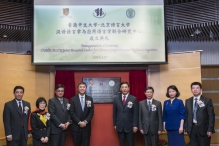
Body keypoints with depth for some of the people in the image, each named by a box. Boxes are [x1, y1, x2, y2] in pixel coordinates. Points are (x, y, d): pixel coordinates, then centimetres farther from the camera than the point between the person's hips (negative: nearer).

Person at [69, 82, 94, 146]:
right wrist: (79, 122, -12)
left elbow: (91, 112, 2)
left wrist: (85, 122, -10)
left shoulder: (90, 99, 6)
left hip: (86, 126, 1)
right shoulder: (73, 99, 1)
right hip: (76, 126, -1)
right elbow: (72, 113, -4)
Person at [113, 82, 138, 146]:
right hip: (120, 126, 2)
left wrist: (135, 125, -9)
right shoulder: (116, 98, 4)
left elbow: (136, 113, -5)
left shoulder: (134, 99, -4)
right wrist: (115, 124, 6)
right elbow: (115, 112, 8)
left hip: (130, 126, -2)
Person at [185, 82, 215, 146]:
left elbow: (211, 116, -5)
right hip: (192, 128, 3)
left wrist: (210, 129, -11)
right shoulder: (188, 101, 9)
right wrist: (187, 128, 5)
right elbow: (186, 115, 11)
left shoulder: (207, 100, -3)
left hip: (203, 129, -3)